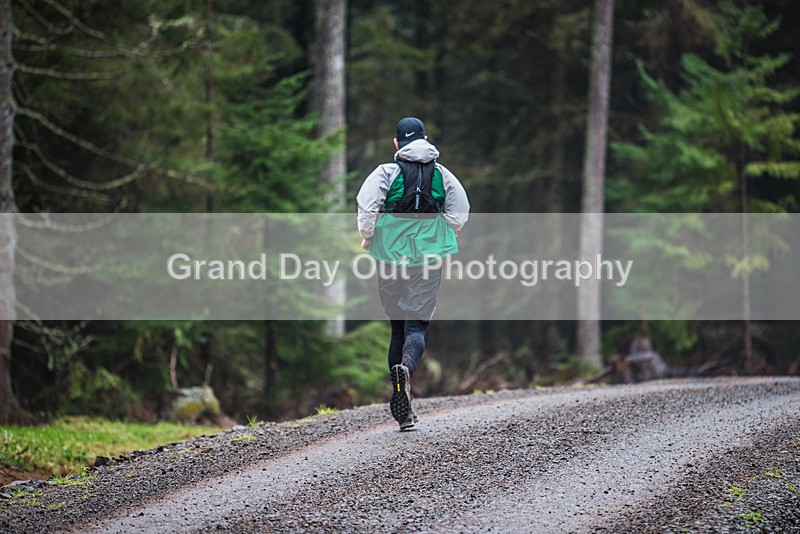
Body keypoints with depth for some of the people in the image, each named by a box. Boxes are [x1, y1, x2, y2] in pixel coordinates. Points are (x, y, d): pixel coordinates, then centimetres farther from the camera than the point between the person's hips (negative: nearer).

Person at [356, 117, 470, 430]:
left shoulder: (387, 172, -4)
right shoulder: (442, 174, 4)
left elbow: (366, 207, -14)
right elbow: (460, 213, 4)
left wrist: (367, 238, 3)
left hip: (391, 257, 0)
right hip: (428, 259, 0)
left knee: (398, 328, 11)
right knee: (417, 326, 0)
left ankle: (401, 408, 12)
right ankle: (406, 367, -35)